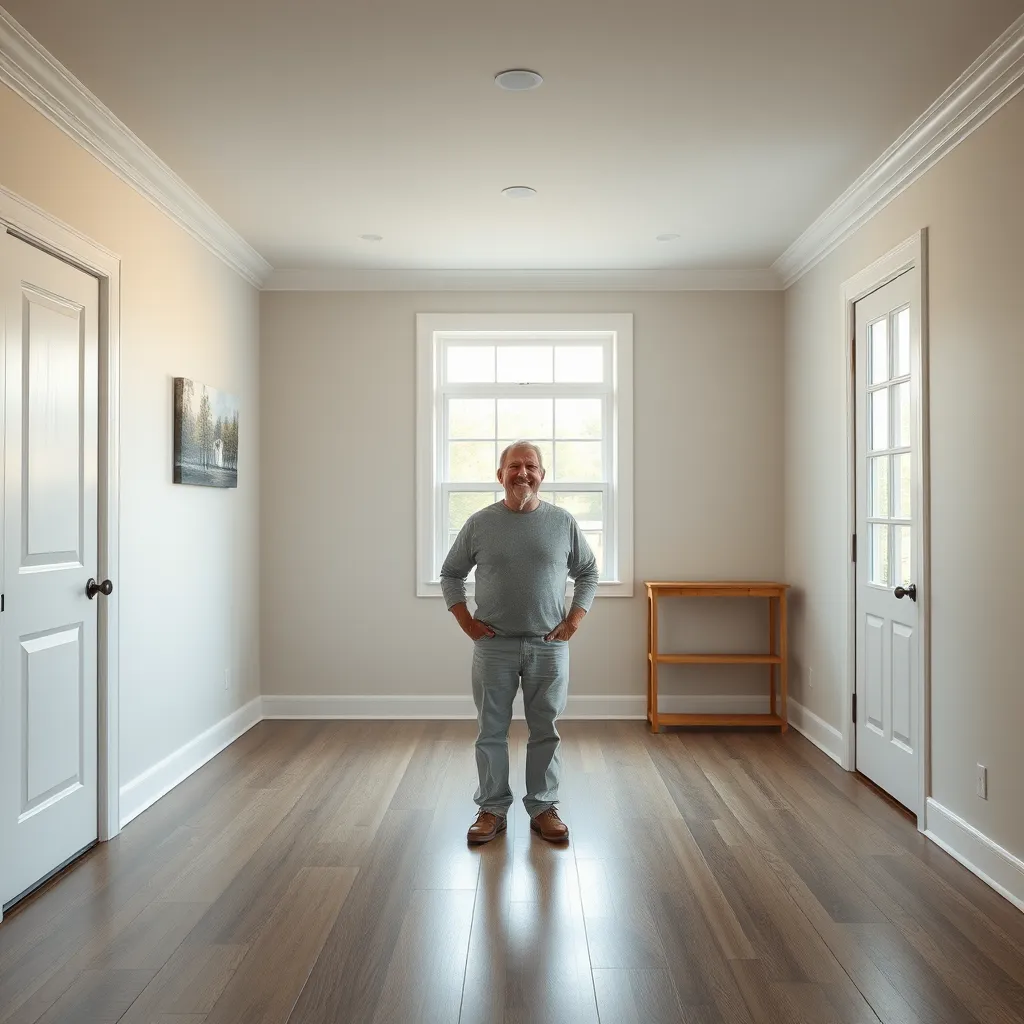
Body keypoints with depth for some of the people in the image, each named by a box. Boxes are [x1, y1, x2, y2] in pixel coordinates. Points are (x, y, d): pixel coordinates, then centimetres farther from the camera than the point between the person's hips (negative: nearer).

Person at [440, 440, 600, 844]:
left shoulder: (563, 522, 1)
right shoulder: (479, 523, -1)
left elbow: (588, 573, 10)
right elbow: (451, 574, 8)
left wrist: (574, 620, 0)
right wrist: (465, 620, -1)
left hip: (549, 646, 1)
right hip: (493, 646, 0)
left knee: (545, 732, 9)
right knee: (491, 732, 8)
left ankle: (544, 808, 24)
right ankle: (492, 809, 22)